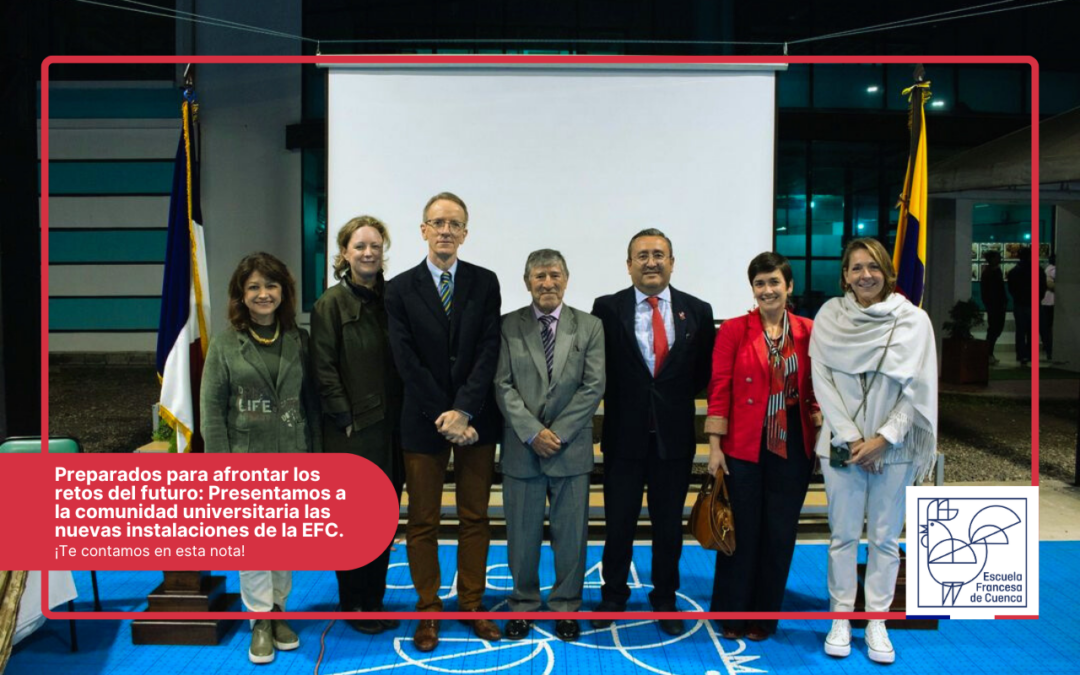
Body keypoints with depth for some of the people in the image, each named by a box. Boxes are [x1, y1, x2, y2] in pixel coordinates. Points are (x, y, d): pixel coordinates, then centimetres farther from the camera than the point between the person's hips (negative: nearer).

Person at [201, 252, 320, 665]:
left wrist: (315, 453, 3)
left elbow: (311, 401, 5)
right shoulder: (225, 345, -2)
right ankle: (260, 620, 18)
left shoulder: (299, 340, 4)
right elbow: (211, 408, -3)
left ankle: (278, 610, 28)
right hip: (245, 461, -2)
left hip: (292, 458, 2)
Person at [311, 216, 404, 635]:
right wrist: (346, 419, -12)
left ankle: (375, 599, 26)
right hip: (352, 431, -5)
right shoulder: (332, 303, -4)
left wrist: (400, 418, 4)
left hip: (390, 428, 5)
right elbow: (324, 369, -8)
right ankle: (352, 605, 20)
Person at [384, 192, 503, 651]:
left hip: (476, 420, 1)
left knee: (475, 517, 11)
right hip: (424, 421, -1)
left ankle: (472, 603, 25)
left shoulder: (485, 282, 3)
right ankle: (428, 610, 22)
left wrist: (463, 411, -15)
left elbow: (489, 352, -5)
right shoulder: (400, 289, -1)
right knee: (422, 521, 8)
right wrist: (444, 418, -13)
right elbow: (407, 362, -7)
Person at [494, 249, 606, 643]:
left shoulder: (589, 326, 3)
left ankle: (566, 607, 25)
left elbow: (593, 386, -3)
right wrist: (533, 433, -13)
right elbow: (503, 386, -3)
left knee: (571, 533, 8)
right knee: (522, 532, 9)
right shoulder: (508, 327, 2)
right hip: (522, 448, 0)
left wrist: (558, 433, -10)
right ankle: (523, 605, 27)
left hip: (571, 447, 0)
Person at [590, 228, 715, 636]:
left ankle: (665, 600, 30)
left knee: (669, 525, 13)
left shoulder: (697, 311, 1)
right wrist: (623, 397, -3)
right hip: (624, 434, -1)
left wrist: (675, 398, 0)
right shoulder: (607, 308, -3)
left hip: (674, 435, 1)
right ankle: (613, 596, 30)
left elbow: (704, 372, 7)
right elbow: (597, 369, 0)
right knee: (619, 523, 11)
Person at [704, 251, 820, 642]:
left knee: (780, 533, 10)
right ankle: (732, 614, 24)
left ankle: (765, 614, 28)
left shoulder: (807, 331, 3)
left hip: (792, 448, 3)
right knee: (742, 531, 6)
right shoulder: (733, 330, -4)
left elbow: (815, 390, 9)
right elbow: (719, 389, -6)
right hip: (743, 446, -2)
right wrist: (714, 446, -9)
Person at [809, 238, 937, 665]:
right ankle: (841, 618, 20)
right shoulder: (829, 317, -1)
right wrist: (851, 438, -9)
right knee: (843, 535, 8)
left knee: (885, 537, 8)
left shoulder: (914, 320, -2)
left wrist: (883, 438, -10)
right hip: (842, 445, 0)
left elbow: (919, 389, -3)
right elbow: (822, 381, -3)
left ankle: (877, 620, 21)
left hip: (893, 448, 0)